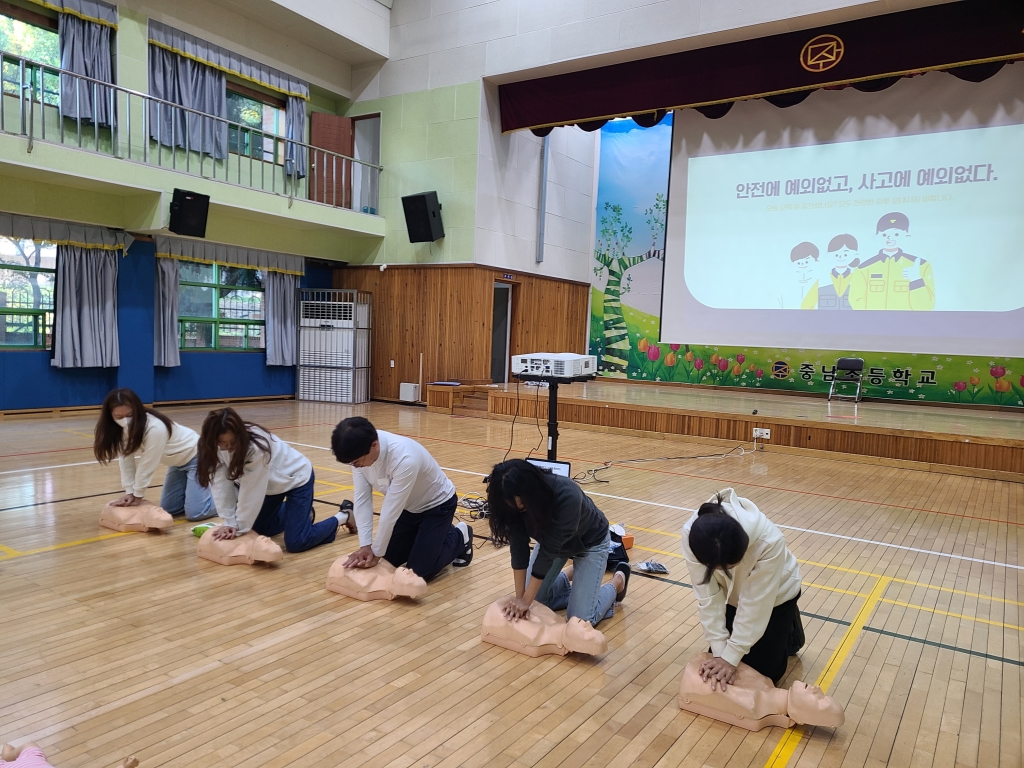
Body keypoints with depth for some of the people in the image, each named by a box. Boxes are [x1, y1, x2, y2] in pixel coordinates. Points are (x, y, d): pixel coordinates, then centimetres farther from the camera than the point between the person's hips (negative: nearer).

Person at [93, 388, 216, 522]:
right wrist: (129, 492, -17)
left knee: (194, 513, -15)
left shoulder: (155, 428, -34)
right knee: (168, 509, 8)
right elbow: (125, 458, -11)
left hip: (195, 457, -8)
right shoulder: (124, 427, -12)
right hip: (178, 461, 8)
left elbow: (148, 465, -26)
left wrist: (138, 495, -16)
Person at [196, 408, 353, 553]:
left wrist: (239, 528, -22)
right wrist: (229, 523, -22)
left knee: (295, 543, -13)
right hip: (273, 482, 7)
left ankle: (343, 517, 6)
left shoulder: (256, 446, -39)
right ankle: (295, 512, 38)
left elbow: (251, 493, -31)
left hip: (296, 477, -7)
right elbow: (222, 485, -17)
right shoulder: (215, 448, -19)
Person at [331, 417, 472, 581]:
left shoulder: (405, 459, -41)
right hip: (408, 506, 6)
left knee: (418, 571, -9)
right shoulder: (360, 452, -21)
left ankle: (459, 537, 14)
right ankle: (427, 535, 27)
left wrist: (376, 553, -22)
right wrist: (365, 546, -24)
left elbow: (391, 511, -32)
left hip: (436, 504, -6)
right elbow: (362, 499, -17)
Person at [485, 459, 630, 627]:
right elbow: (518, 547, -23)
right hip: (551, 537, 5)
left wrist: (526, 600, -30)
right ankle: (567, 581, 26)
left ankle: (618, 581, 15)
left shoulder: (567, 496, -42)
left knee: (579, 619, -8)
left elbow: (549, 550, -36)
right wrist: (520, 598, -25)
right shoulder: (515, 502, -27)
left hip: (589, 541, -4)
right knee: (533, 602, 1)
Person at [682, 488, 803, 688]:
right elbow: (708, 596, -26)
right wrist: (720, 652, -27)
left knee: (764, 672, 1)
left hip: (775, 594, -3)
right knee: (722, 654, 7)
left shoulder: (769, 541, -43)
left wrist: (731, 657, -28)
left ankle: (789, 630, 28)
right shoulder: (692, 535, -35)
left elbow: (753, 605, -32)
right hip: (733, 594, 3)